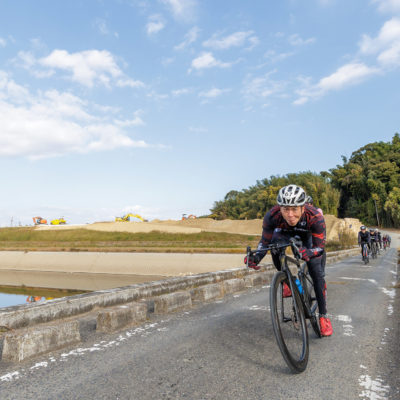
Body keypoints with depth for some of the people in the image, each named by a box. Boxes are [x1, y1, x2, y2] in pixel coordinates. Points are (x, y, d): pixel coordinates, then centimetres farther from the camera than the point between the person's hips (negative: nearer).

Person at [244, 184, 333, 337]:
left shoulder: (315, 217, -40)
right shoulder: (272, 216, -38)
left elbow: (320, 247, -33)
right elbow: (265, 241, -25)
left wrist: (307, 253, -55)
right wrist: (256, 257, -45)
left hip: (308, 234, -1)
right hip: (285, 232, 1)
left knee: (317, 273, -10)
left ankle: (323, 316, 7)